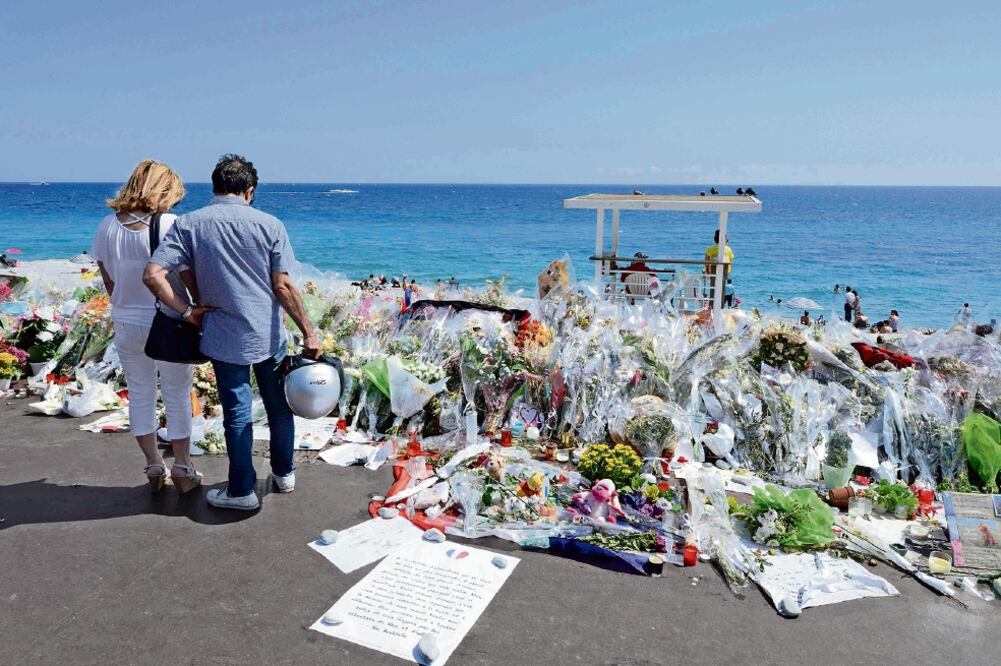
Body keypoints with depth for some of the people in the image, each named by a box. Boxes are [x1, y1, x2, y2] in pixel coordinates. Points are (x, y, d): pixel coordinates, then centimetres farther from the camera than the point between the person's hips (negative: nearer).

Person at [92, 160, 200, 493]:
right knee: (177, 394, 10)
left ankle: (153, 465, 26)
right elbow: (191, 279, -15)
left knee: (139, 392, 17)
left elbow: (108, 281, 7)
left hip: (126, 325, 4)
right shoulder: (170, 225, -16)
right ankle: (182, 467, 19)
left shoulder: (107, 226, -2)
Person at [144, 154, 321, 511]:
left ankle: (242, 490, 21)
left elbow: (153, 275, -13)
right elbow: (283, 286, -9)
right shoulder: (269, 224, -6)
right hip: (269, 334, 1)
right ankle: (284, 473, 34)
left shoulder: (189, 224, -4)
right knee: (279, 405, 18)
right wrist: (308, 333, -5)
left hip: (224, 338, 0)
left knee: (237, 412, 10)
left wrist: (187, 311, -3)